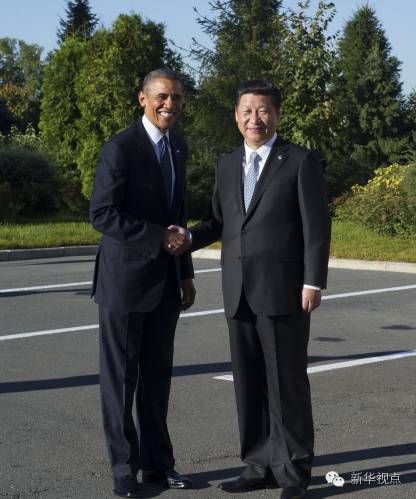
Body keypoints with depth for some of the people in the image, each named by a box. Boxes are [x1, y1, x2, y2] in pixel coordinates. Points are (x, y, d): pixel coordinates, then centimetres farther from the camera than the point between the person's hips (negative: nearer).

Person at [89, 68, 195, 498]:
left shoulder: (177, 148, 12)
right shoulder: (120, 148, -11)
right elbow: (102, 214, -17)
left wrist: (186, 274, 16)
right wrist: (159, 236, -19)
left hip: (165, 281, 7)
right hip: (125, 278, -6)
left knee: (157, 375, 11)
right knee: (120, 376, 2)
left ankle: (157, 461, 20)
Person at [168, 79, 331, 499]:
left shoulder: (301, 162, -3)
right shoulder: (227, 165, 13)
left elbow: (316, 226, -7)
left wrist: (313, 282, -13)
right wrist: (190, 239, -2)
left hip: (284, 290, -5)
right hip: (239, 292, 5)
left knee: (287, 382, -1)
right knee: (248, 383, 8)